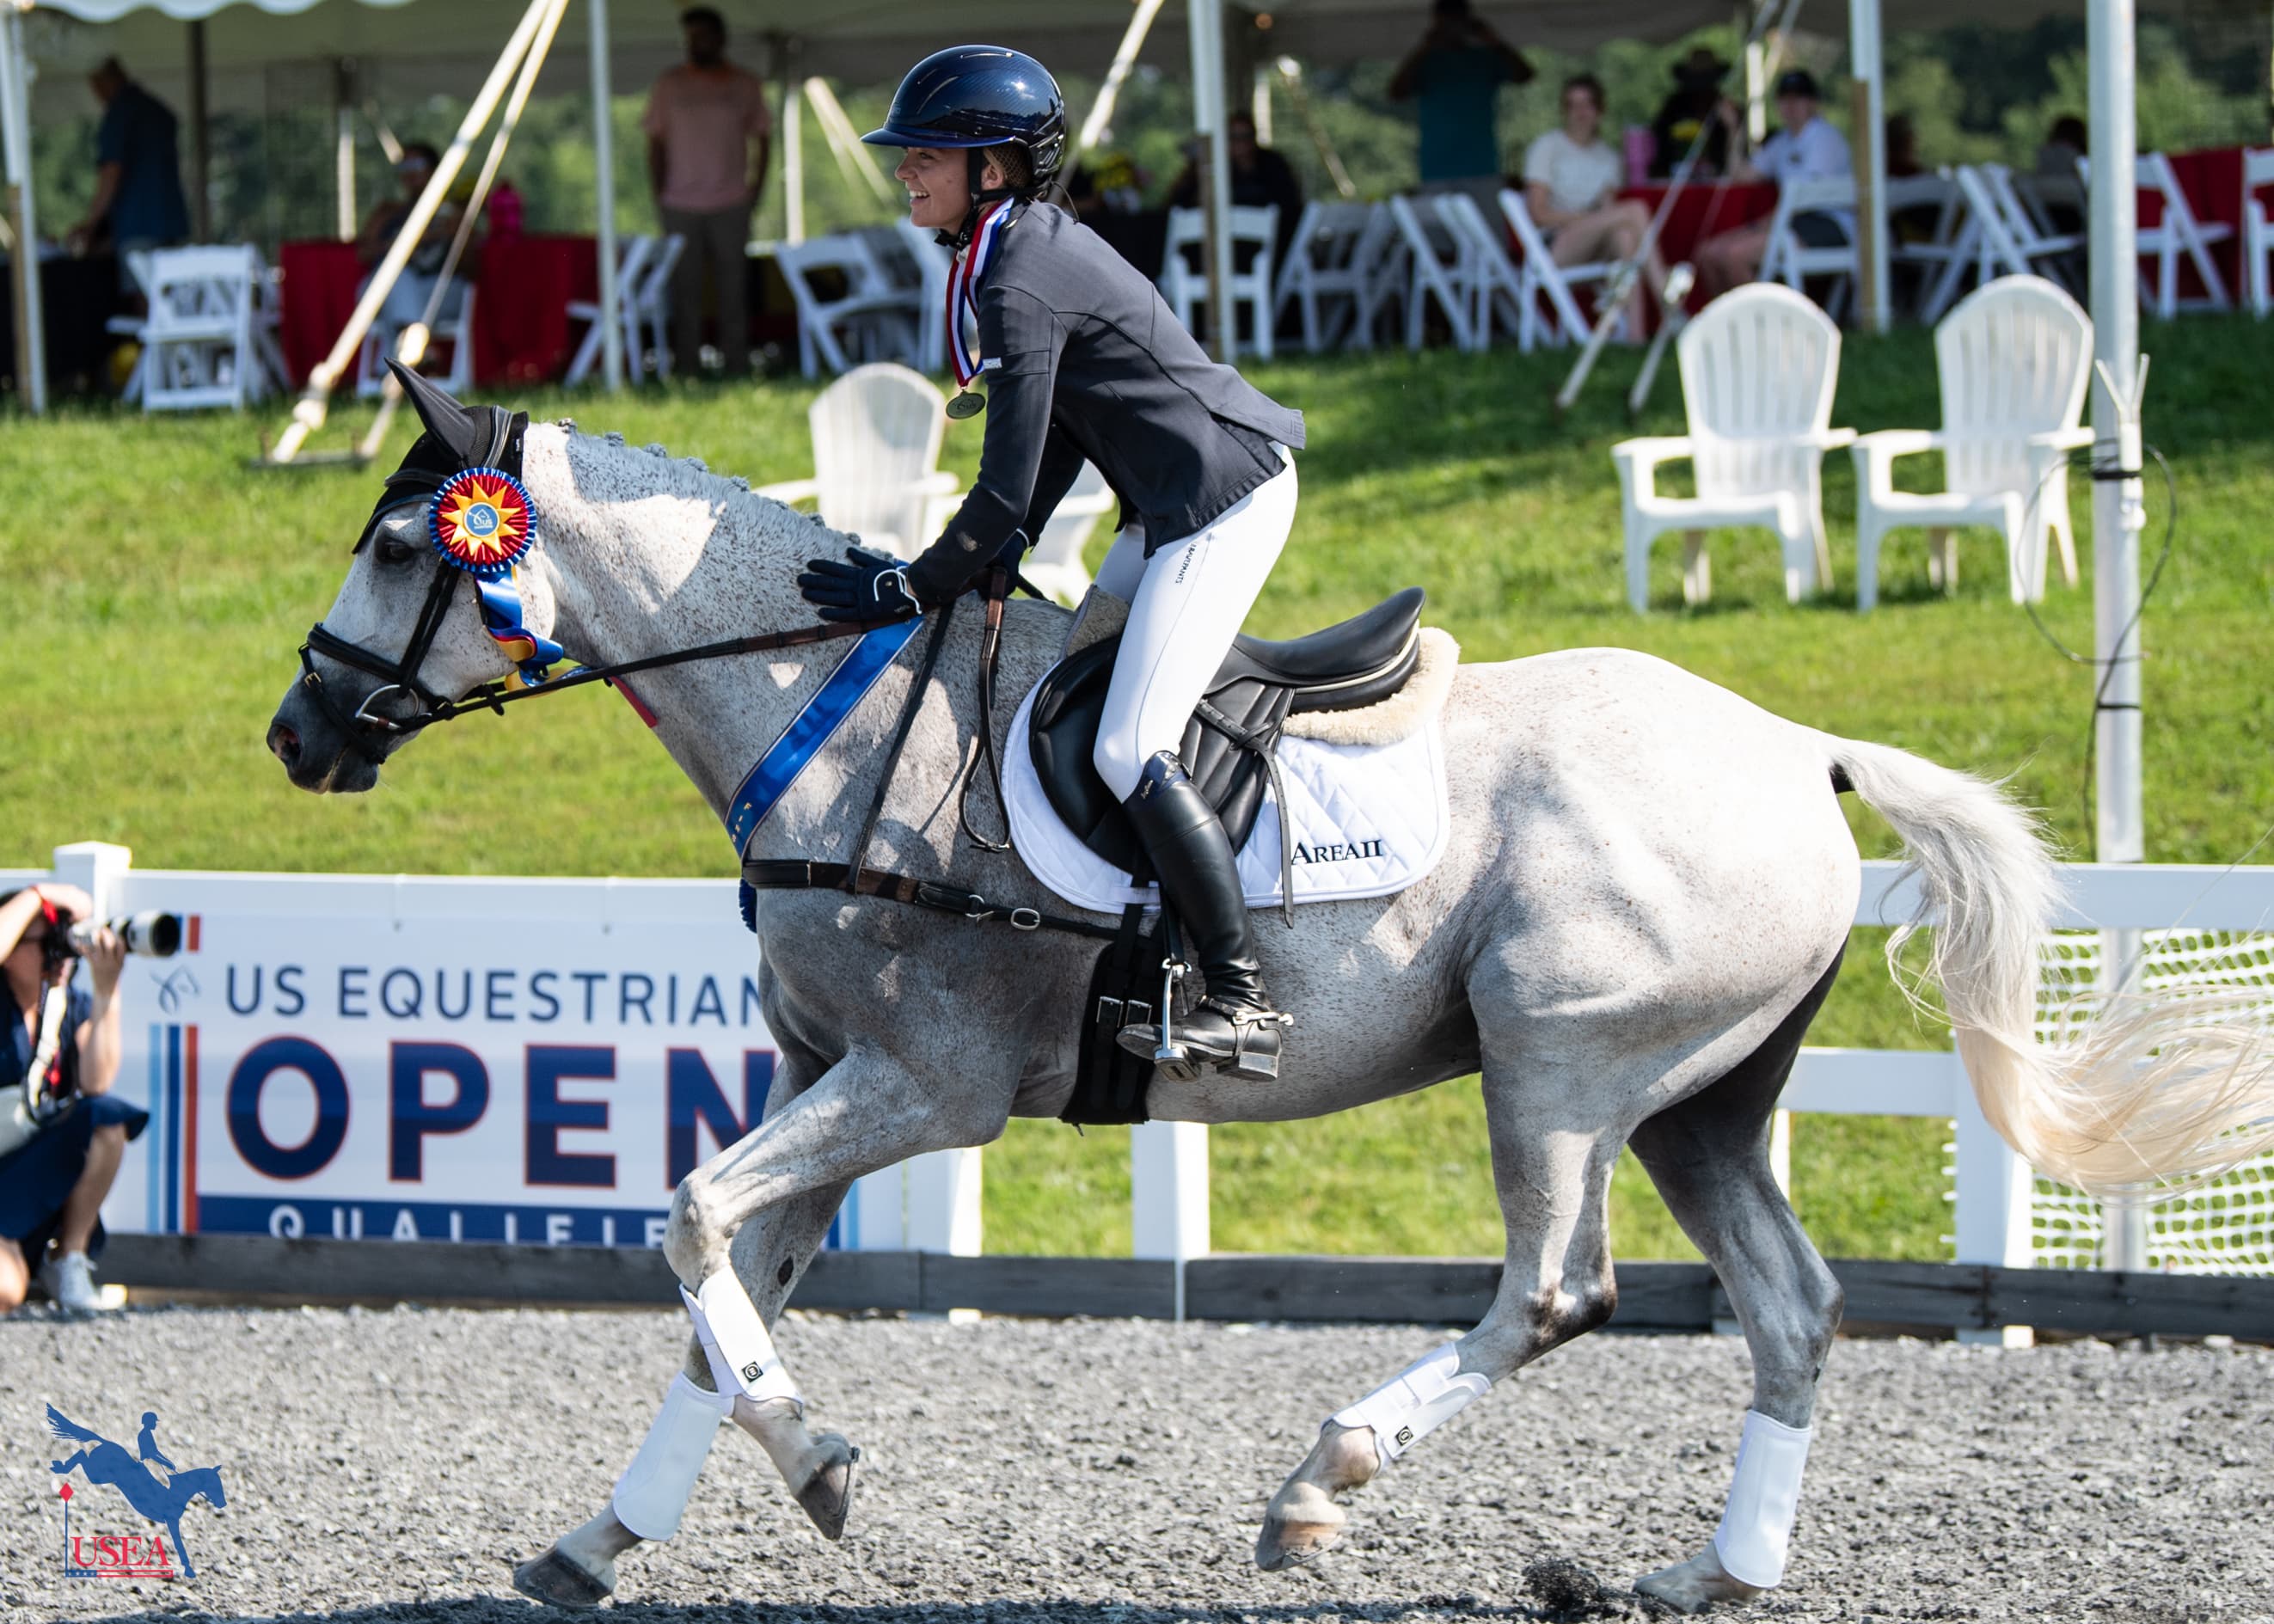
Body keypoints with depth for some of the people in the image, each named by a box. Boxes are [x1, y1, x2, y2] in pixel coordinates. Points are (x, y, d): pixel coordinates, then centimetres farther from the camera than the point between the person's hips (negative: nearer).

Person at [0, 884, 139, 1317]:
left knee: (109, 1121, -26)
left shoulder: (75, 1006, 3)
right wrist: (37, 896, -25)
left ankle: (68, 1261, -8)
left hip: (44, 1175, 5)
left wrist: (106, 989, -21)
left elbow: (96, 1083, -14)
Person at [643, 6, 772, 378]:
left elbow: (762, 139, 13)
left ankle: (737, 368, 3)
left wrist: (755, 188, 3)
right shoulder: (669, 86, 7)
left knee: (733, 291, -1)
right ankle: (686, 371, 0)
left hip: (731, 205, 0)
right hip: (682, 205, 0)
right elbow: (656, 144, 8)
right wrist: (659, 196, -1)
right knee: (684, 292, -2)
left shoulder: (745, 86, 8)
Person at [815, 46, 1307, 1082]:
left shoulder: (1020, 287, -21)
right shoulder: (1034, 245, 11)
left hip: (1222, 504, -11)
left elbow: (1007, 490, -20)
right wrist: (1007, 547, 7)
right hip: (1179, 500, 11)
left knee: (1129, 751, -16)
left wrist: (911, 591, -9)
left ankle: (1244, 1003, -16)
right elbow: (1062, 425, 17)